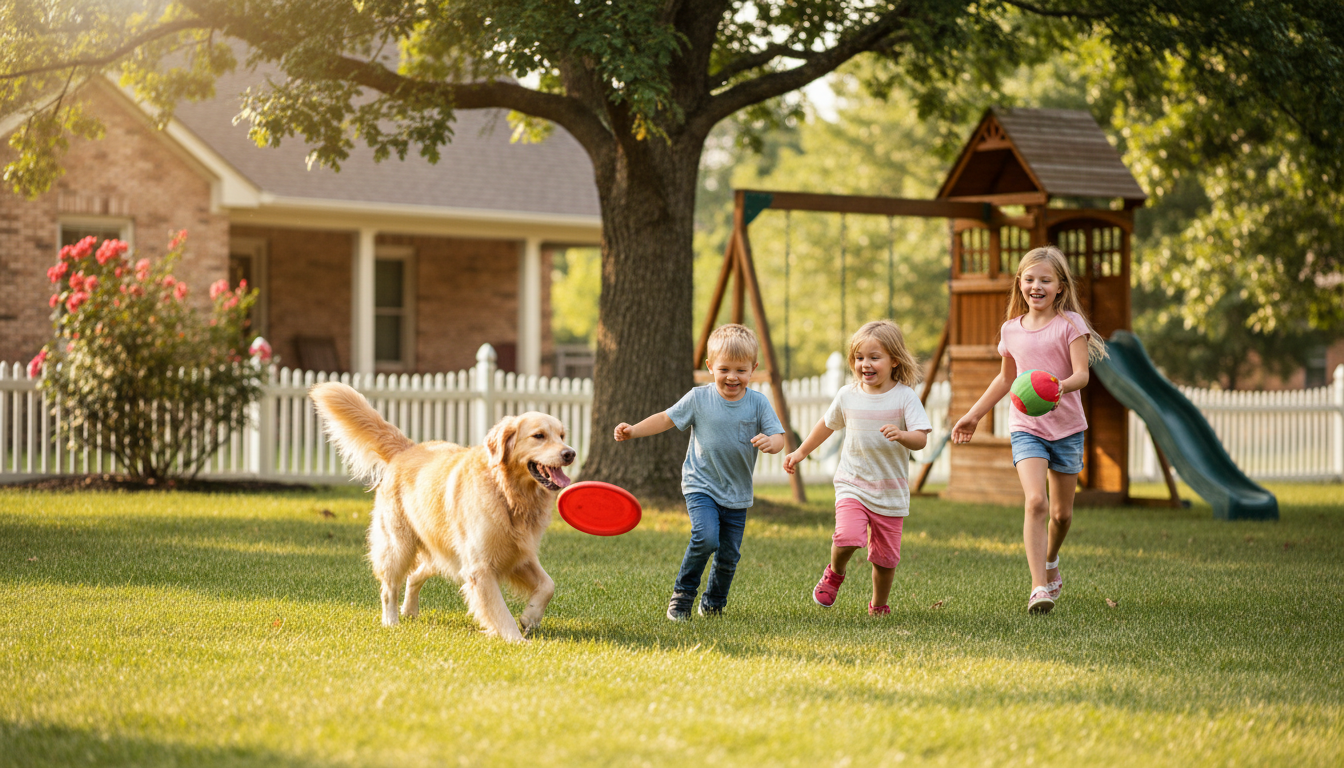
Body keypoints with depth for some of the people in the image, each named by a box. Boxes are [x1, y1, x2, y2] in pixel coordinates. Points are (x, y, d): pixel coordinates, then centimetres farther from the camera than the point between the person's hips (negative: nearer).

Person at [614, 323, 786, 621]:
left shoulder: (758, 403, -4)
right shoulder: (699, 398, -5)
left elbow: (779, 438, -8)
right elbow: (667, 419, 3)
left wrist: (770, 442, -31)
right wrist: (633, 430, -8)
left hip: (737, 493, 2)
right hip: (701, 487, -2)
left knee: (729, 555, 6)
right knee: (706, 538, -24)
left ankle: (714, 602, 33)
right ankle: (682, 593, -1)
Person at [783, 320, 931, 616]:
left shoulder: (905, 397, -8)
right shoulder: (848, 395, 1)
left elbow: (921, 439, -15)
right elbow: (827, 425, 20)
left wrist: (901, 435, -37)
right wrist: (801, 452, 27)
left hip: (891, 492, -1)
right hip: (852, 485, 1)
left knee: (885, 556, 5)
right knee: (848, 537, -24)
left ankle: (878, 606, 31)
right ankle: (835, 573, 9)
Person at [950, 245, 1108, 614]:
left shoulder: (1070, 324, -7)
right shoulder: (1011, 330, 5)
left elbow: (1082, 374, -16)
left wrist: (1059, 386, -38)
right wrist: (973, 415, 23)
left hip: (1066, 427, -1)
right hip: (1026, 427, 1)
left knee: (1062, 513, 12)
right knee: (1036, 501, -20)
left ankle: (1050, 561, 44)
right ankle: (1039, 588, -23)